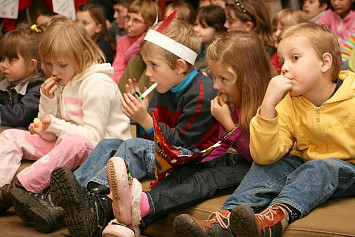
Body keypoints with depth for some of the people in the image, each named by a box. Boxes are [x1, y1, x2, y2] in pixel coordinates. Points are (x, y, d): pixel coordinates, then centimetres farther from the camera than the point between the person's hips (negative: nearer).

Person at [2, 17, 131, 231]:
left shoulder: (97, 84, -14)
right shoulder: (60, 83, 8)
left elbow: (93, 135, -19)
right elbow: (49, 136, 6)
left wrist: (56, 125, -24)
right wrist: (47, 101, -9)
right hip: (63, 145, 9)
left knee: (72, 143, -41)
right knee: (10, 137, 2)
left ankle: (16, 188, -42)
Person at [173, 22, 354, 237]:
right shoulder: (288, 104, -4)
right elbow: (264, 155, -17)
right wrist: (268, 105, -27)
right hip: (305, 165, 4)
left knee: (321, 168, -32)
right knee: (272, 166, -18)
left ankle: (276, 218, -53)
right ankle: (226, 218, -32)